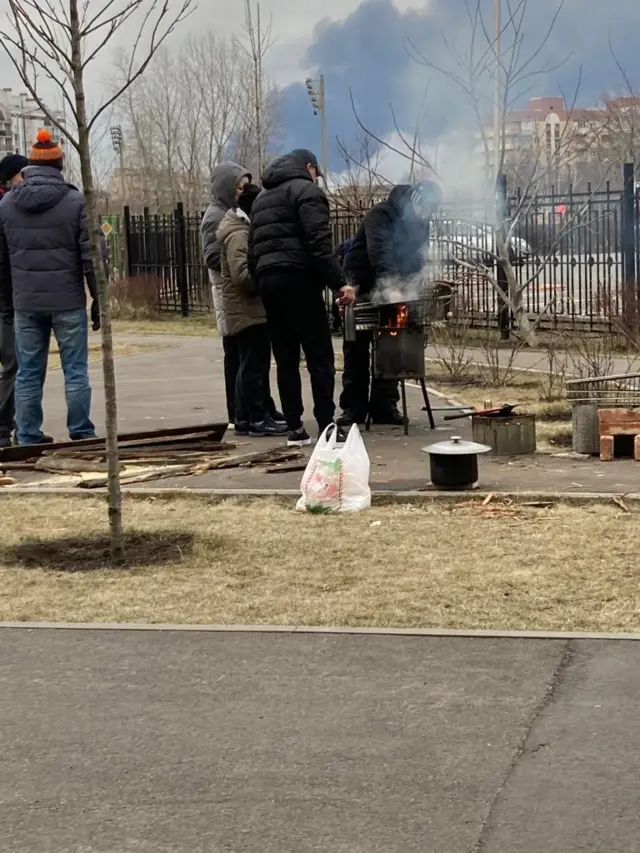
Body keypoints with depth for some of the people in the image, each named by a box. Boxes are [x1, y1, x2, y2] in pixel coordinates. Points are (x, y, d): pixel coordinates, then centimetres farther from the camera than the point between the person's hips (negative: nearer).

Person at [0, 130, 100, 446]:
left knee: (28, 374, 8)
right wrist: (99, 300, 0)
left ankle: (28, 439, 9)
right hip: (68, 302, -3)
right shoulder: (76, 202, -6)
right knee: (75, 371, 4)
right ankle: (82, 435, 6)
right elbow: (90, 257, -7)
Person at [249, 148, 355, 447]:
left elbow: (253, 248, 20)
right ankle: (326, 427, -9)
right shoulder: (306, 190, -1)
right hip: (298, 279, -8)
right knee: (319, 357, -5)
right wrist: (338, 282, -16)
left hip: (268, 279, 8)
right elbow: (319, 243, -14)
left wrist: (260, 279, 18)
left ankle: (295, 429, 8)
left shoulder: (262, 198, 24)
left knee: (286, 359, 9)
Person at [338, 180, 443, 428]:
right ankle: (352, 408, 1)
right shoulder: (381, 214, -19)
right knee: (356, 349, -2)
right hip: (362, 289, -5)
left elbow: (417, 261, 1)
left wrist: (403, 285, -19)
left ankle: (385, 406, 4)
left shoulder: (420, 224, 3)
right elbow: (379, 250, -35)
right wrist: (389, 282, -50)